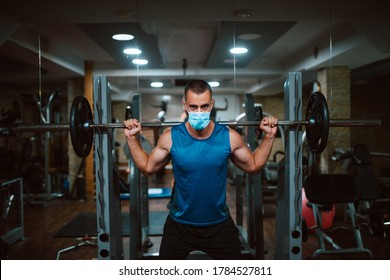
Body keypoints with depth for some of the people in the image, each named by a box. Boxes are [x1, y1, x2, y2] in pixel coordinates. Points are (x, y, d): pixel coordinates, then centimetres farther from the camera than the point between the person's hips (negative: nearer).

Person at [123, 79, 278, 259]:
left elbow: (253, 166, 3)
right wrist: (131, 138, -6)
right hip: (179, 225, 0)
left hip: (219, 224, 1)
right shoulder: (170, 138, -14)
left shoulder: (229, 137, -13)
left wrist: (269, 136, -5)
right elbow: (147, 167, 2)